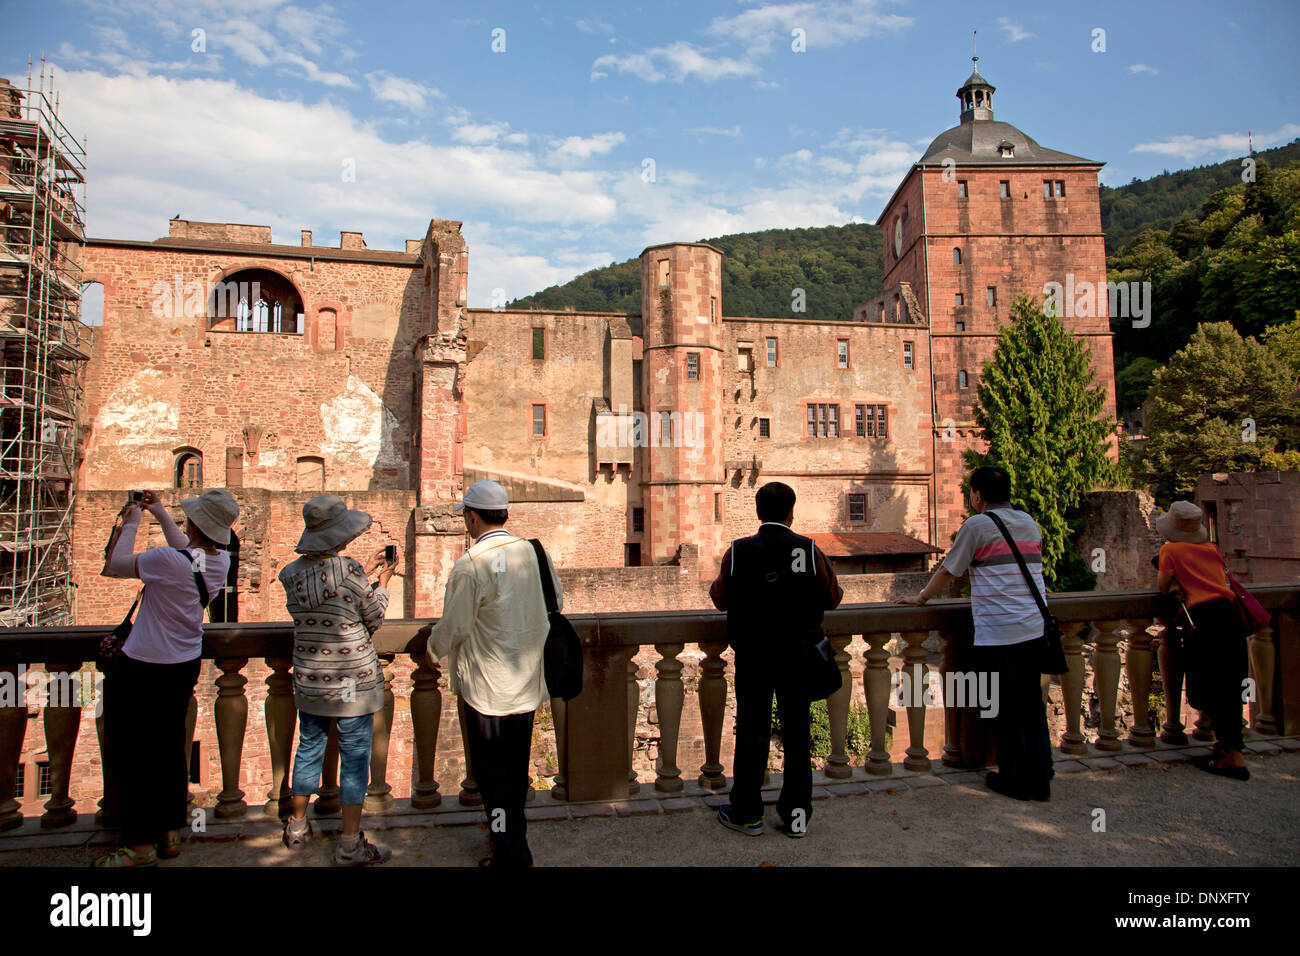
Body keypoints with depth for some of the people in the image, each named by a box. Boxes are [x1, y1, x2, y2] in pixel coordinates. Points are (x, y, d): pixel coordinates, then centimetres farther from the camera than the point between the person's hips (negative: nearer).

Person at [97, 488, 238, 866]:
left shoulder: (168, 561, -28)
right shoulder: (220, 561, -6)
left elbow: (117, 564, -12)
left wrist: (130, 524, 3)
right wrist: (161, 514, 23)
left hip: (143, 671, -7)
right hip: (185, 666, 7)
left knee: (134, 754, 8)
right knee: (171, 748, 18)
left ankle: (140, 845, 18)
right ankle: (171, 833, 29)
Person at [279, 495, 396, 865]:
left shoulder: (292, 574, -1)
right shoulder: (349, 570, -20)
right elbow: (374, 619, -8)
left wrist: (365, 574, 17)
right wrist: (382, 582, 6)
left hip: (308, 678, 6)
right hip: (351, 681, -6)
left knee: (309, 748, 21)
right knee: (354, 757, 5)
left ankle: (297, 827, 36)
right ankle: (350, 845, 13)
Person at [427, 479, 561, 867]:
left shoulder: (470, 565, -21)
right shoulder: (534, 551, -4)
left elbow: (454, 626, -15)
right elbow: (556, 600, 8)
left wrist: (434, 649, 8)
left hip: (487, 686, -6)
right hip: (528, 681, 6)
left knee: (492, 771, 8)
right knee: (516, 765, 22)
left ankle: (511, 854, 16)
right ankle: (513, 830, 40)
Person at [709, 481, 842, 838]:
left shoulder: (738, 552, -10)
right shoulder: (809, 550, -9)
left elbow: (720, 598, 2)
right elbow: (832, 597, 2)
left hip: (752, 657, 0)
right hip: (797, 657, 1)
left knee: (751, 732, 11)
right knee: (797, 734, 13)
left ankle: (746, 813, 21)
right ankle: (796, 815, 21)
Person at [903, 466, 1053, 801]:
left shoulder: (977, 525, -6)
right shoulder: (1030, 523, 13)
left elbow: (947, 572, 0)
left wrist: (920, 598, 16)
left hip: (997, 635, -6)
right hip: (1035, 631, 6)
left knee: (1005, 710, 4)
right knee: (1032, 704, 14)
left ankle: (1016, 780, 13)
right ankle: (1040, 777, 19)